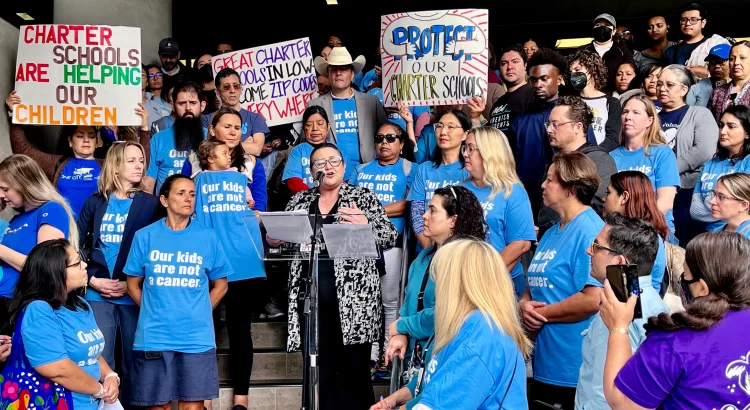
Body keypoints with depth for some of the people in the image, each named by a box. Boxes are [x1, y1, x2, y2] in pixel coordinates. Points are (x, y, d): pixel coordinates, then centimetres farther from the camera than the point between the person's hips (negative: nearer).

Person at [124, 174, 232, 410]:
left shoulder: (208, 237, 2)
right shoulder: (145, 236, 2)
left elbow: (220, 285, 10)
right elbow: (133, 284, 9)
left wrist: (198, 313, 2)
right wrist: (153, 312, 2)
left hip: (196, 337, 0)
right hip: (153, 337, 0)